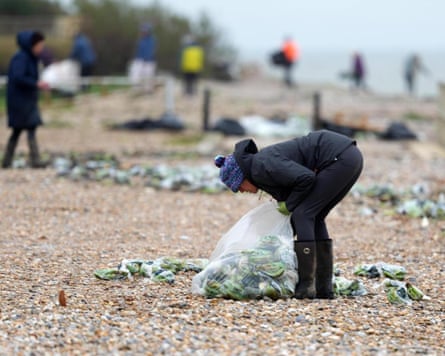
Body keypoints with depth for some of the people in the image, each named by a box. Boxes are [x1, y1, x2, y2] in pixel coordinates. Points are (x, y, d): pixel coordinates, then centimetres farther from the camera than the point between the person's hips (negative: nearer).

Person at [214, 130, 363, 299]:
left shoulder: (262, 166, -10)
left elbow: (306, 178, -19)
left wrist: (289, 205, -3)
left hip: (339, 157, -10)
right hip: (352, 156, 10)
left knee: (303, 215, -6)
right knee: (314, 219, 13)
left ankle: (305, 285, -6)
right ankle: (324, 286, 10)